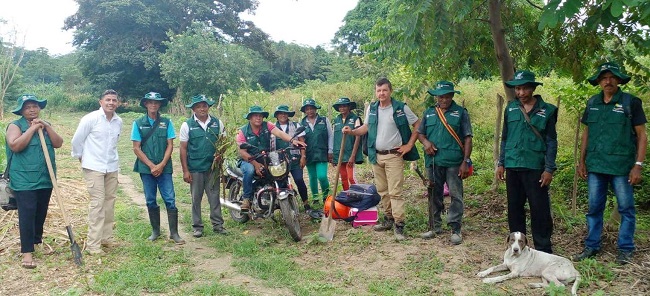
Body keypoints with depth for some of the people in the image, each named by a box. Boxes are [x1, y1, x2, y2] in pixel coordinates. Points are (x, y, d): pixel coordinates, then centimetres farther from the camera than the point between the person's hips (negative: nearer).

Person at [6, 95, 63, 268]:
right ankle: (27, 251, -7)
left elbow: (58, 143, 0)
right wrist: (33, 128, -18)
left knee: (41, 212, 15)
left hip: (45, 178, 6)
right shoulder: (15, 125, -4)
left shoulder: (46, 125, 13)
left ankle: (36, 239, 35)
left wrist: (46, 127, -11)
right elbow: (15, 146, -21)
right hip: (24, 179, -6)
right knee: (27, 214, -9)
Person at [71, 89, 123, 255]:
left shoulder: (118, 121, 5)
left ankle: (106, 238, 23)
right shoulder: (90, 119, -11)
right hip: (94, 167, -6)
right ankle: (93, 244, -3)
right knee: (97, 203, -9)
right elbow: (77, 140, -2)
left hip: (112, 167, 6)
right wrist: (80, 157, 8)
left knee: (110, 201, 10)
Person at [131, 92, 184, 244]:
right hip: (146, 168, 1)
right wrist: (151, 166, -9)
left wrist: (161, 165, -10)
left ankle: (174, 232, 3)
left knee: (170, 200, -4)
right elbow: (136, 148, -1)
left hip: (164, 168, 0)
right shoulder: (138, 123, 2)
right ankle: (155, 231, 21)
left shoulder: (166, 122, 3)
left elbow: (170, 145, 1)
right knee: (150, 201, 8)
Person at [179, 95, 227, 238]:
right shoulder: (187, 125, -2)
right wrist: (185, 171, -6)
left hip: (213, 167, 2)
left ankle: (217, 224, 15)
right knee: (196, 198, 8)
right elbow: (183, 148, -2)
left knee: (214, 197, 6)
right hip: (195, 169, -1)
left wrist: (220, 153, -11)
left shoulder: (217, 123, 4)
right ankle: (197, 226, 18)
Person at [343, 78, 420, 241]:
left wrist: (409, 145, -5)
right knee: (382, 190, 12)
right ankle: (388, 219, 25)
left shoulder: (401, 108, -6)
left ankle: (399, 225, -6)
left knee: (395, 192, -9)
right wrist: (352, 131, -4)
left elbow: (418, 125, 0)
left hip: (394, 156, -5)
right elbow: (366, 127, 15)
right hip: (376, 156, 5)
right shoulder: (371, 108, 7)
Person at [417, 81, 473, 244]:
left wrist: (465, 161, -8)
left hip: (454, 162, -4)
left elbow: (468, 138, -1)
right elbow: (420, 133, 19)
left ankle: (456, 229, 8)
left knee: (456, 196, -1)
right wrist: (425, 141, -5)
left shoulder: (461, 113, 1)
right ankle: (435, 227, 25)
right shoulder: (429, 113, 11)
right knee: (434, 195, 13)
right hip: (433, 162, 4)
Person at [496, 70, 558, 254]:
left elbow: (551, 142, 0)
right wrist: (501, 163, 10)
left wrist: (549, 169, -6)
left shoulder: (547, 110, 0)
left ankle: (543, 250, 10)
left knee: (540, 209, -1)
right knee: (514, 208, 11)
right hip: (512, 166, 4)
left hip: (535, 167, -3)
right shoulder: (511, 108, 9)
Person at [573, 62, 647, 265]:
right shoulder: (592, 103, 9)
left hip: (621, 166, -4)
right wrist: (582, 161, 9)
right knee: (594, 208, 10)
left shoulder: (631, 102, -3)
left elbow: (641, 135, -3)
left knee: (626, 208, 5)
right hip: (595, 165, 4)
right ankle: (592, 246, 20)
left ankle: (625, 249, 17)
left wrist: (638, 165, -11)